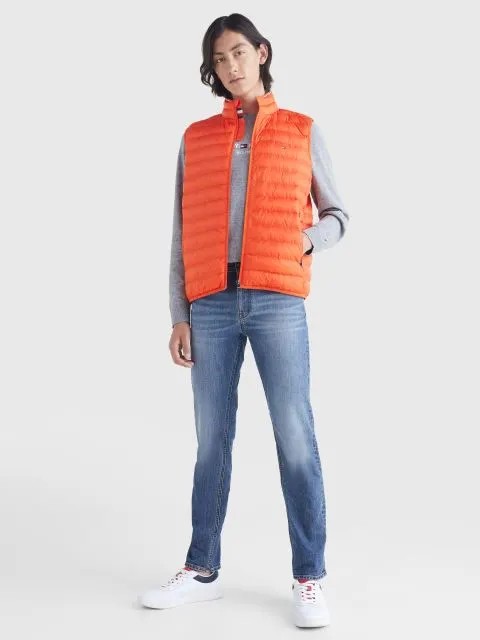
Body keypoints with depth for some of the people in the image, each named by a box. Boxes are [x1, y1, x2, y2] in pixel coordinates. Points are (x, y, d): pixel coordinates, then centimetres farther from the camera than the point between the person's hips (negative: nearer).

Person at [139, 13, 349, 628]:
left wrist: (310, 239, -8)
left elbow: (337, 215, 14)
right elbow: (182, 234, 11)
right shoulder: (195, 138, 14)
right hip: (212, 303, 2)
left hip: (277, 301, -2)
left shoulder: (302, 132, 11)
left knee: (295, 438, -4)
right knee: (212, 438, 6)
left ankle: (309, 580, 5)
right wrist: (179, 315, 4)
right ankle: (202, 570, 18)